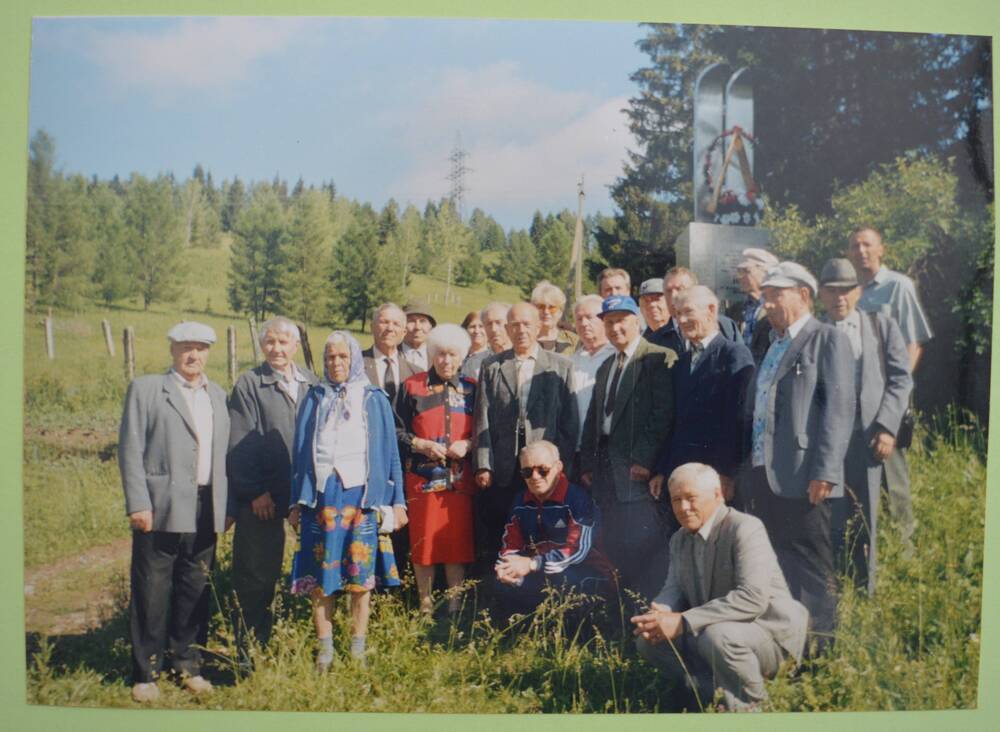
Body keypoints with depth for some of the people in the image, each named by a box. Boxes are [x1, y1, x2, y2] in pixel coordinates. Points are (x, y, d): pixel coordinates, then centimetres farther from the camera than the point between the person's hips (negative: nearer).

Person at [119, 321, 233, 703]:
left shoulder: (217, 395, 15)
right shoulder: (145, 389, 1)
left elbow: (223, 453, 14)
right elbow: (131, 450, -4)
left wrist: (228, 504, 9)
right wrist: (138, 504, -12)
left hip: (206, 511, 4)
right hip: (161, 509, -4)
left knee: (195, 592, 10)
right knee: (152, 594, 2)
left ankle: (188, 665, 23)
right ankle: (146, 674, 15)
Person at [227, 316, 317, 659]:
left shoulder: (311, 383, 9)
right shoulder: (248, 384, -2)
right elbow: (239, 445, -6)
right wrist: (254, 491, -10)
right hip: (261, 497, -3)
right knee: (256, 576, 5)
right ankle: (249, 650, 16)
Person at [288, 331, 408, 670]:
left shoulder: (374, 399, 8)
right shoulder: (314, 399, 12)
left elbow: (390, 452, 7)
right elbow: (299, 452, 12)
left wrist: (397, 501, 2)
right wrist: (295, 502, 6)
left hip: (362, 496, -1)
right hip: (321, 496, 1)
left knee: (361, 575, 1)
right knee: (320, 577, 1)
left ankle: (358, 651, 12)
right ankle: (324, 652, 12)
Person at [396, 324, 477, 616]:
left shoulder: (471, 388, 8)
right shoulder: (412, 386, 4)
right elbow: (397, 431, 3)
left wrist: (467, 444, -9)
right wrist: (422, 445, -12)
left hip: (460, 478, 1)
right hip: (422, 477, -1)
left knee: (458, 539, 3)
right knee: (423, 540, 2)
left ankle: (456, 602, 16)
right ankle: (425, 603, 17)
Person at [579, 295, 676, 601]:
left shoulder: (659, 359, -6)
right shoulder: (605, 367, 20)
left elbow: (663, 413, -14)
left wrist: (644, 459, -19)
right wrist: (588, 463, 10)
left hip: (638, 466, -7)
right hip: (606, 468, 7)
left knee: (644, 545, -6)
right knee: (615, 544, 10)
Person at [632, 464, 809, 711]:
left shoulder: (745, 529, -21)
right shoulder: (680, 539, 7)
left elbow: (753, 597, -32)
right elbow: (674, 588, 6)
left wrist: (683, 622, -35)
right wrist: (659, 615, -21)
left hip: (769, 634, -8)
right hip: (709, 632, 8)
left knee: (718, 636, -37)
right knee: (648, 639, -5)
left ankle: (749, 706, -9)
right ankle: (718, 695, 4)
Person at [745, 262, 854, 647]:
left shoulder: (827, 339, -3)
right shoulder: (771, 346, 20)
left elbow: (839, 408, -13)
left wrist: (824, 472, -20)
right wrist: (749, 476, 14)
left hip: (802, 480, -8)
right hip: (763, 478, 8)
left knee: (811, 575, -1)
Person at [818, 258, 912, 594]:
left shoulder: (882, 326, 10)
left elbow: (901, 378, 5)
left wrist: (886, 427, -7)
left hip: (867, 436, 1)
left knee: (864, 522, 8)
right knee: (832, 523, 1)